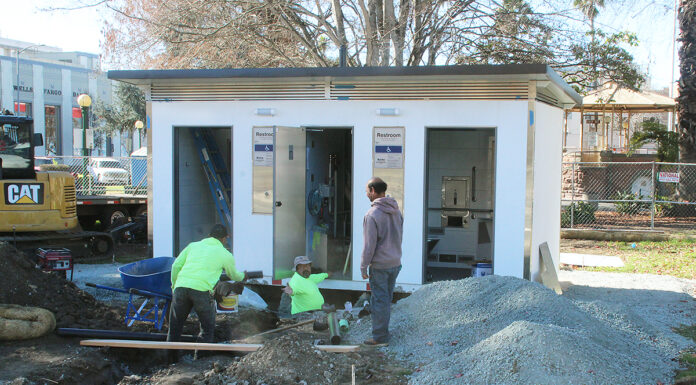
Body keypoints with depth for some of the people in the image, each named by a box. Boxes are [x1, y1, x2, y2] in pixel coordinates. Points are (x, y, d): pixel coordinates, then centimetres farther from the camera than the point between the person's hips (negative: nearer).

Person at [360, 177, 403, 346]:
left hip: (379, 265, -7)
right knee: (387, 299, 17)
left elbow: (369, 244, -18)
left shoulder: (372, 214, -18)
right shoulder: (396, 211, 6)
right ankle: (383, 330, 28)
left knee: (380, 300, 1)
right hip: (396, 263, 7)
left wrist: (364, 267, -9)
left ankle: (380, 337, 8)